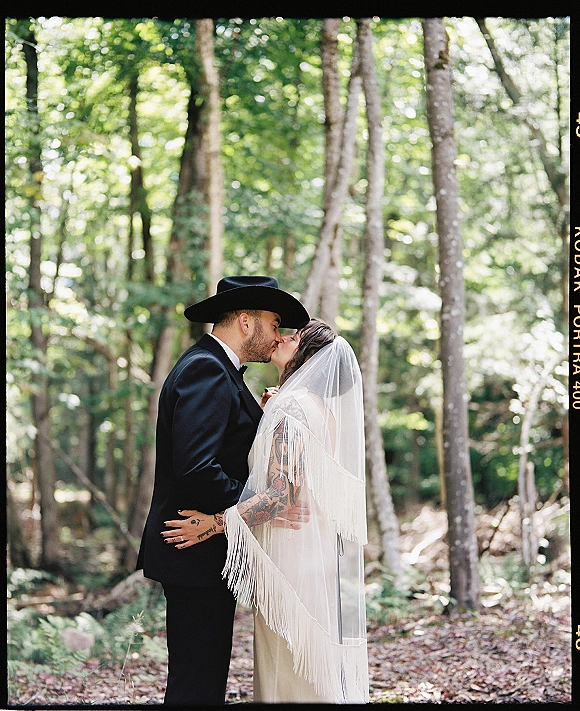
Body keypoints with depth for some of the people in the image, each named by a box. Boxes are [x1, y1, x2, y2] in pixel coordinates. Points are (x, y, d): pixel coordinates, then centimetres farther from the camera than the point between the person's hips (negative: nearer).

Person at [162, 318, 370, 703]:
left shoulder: (291, 409, -15)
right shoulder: (325, 411, 13)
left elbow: (282, 494, -23)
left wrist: (216, 523, -25)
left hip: (291, 556, -9)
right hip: (320, 552, 9)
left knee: (290, 673, -3)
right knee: (318, 666, 14)